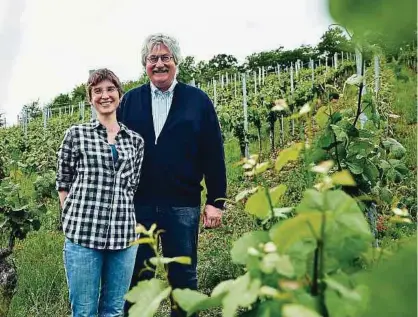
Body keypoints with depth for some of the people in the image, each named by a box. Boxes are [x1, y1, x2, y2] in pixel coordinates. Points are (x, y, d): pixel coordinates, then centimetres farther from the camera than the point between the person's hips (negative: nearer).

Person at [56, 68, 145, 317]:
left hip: (124, 235, 3)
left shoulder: (136, 140, 12)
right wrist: (74, 222, 0)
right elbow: (64, 183, 6)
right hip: (83, 233, -2)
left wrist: (124, 220, 6)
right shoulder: (76, 134, 4)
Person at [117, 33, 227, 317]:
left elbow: (214, 155, 1)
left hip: (183, 205, -1)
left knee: (184, 277, 10)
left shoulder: (198, 100, 2)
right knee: (136, 277, 11)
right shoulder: (130, 100, 8)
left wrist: (216, 201, -3)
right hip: (137, 204, 2)